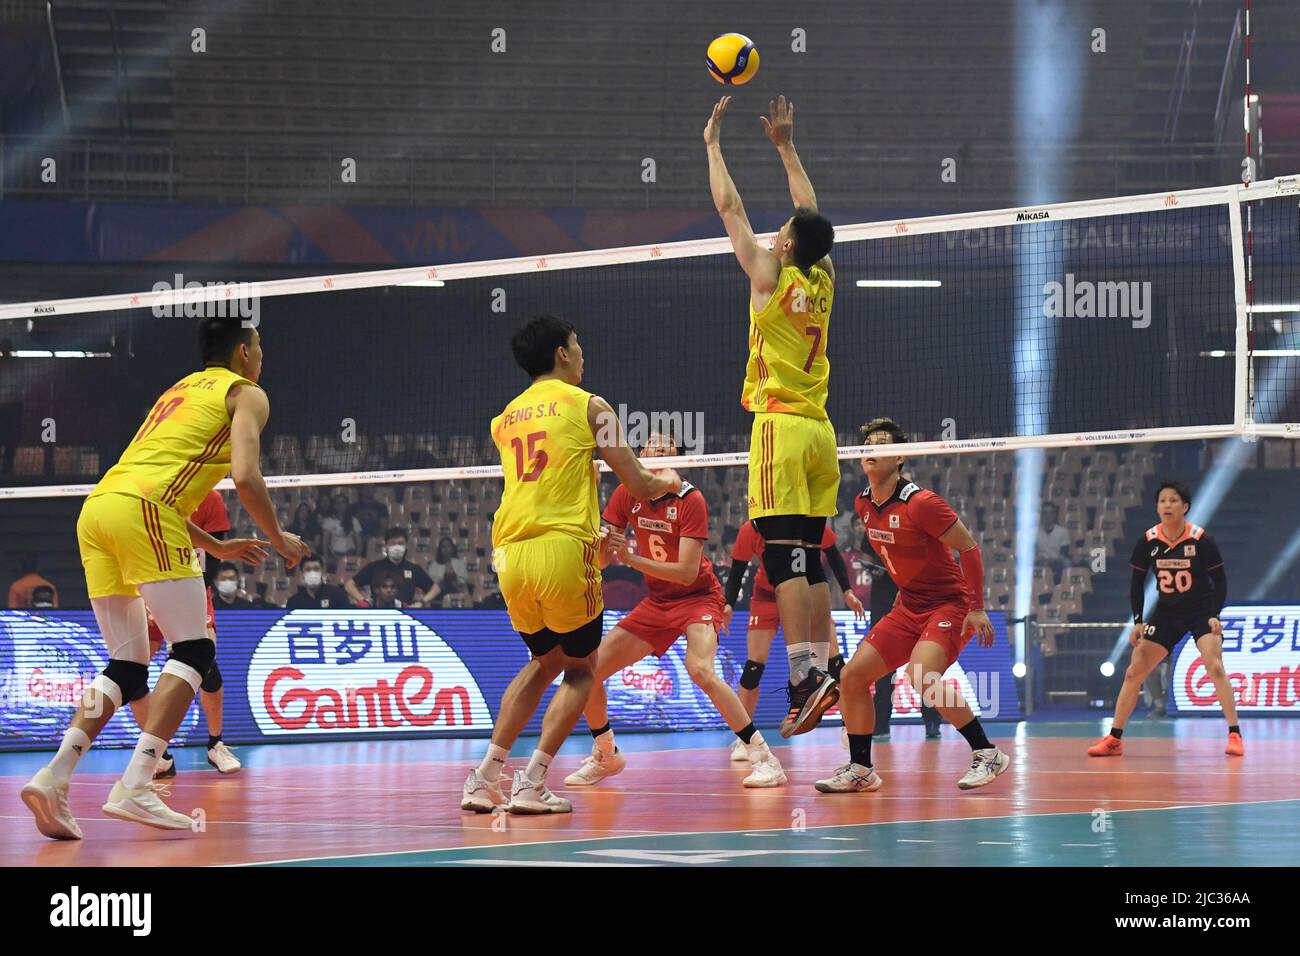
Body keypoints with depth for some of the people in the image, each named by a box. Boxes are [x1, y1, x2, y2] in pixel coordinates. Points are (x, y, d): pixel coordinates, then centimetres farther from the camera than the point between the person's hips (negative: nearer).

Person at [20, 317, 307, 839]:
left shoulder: (180, 391, 33)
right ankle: (135, 787, -16)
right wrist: (278, 539, 9)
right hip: (142, 510, -7)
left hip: (96, 508, 7)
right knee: (193, 649, -2)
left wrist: (215, 547, 38)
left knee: (127, 666, 12)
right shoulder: (245, 395, 10)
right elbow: (245, 477, -6)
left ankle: (54, 776, -6)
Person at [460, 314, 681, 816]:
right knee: (580, 668, 12)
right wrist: (667, 481, 28)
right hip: (563, 549, -5)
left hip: (511, 554, 5)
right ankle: (531, 783, -2)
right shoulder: (588, 406, 3)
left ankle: (485, 776, 13)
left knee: (544, 662, 24)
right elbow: (638, 485, 6)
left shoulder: (505, 418, 18)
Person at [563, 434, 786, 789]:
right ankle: (605, 756, 24)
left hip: (698, 597, -6)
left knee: (700, 669, -33)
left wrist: (632, 559, -34)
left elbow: (687, 572, -25)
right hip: (656, 602, 6)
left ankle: (763, 758, -26)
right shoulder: (627, 493, -4)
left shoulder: (690, 499, -19)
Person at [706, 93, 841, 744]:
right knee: (808, 562, 8)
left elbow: (729, 206, 3)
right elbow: (811, 216, 26)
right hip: (819, 429, 7)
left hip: (780, 426, -7)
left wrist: (712, 142, 14)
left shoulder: (771, 276, -5)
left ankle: (808, 675, -24)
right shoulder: (822, 281, 10)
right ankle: (824, 669, 4)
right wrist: (785, 147, 33)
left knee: (785, 561, -13)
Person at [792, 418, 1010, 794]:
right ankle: (860, 770, 12)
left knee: (921, 675, -31)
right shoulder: (864, 504, 3)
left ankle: (987, 754, -19)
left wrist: (977, 608, -18)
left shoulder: (920, 503, -20)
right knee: (851, 676, 0)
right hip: (908, 608, 8)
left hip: (950, 604, -8)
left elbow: (969, 548, -15)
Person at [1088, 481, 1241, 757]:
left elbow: (1220, 580, -8)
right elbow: (1137, 583, 2)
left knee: (1215, 666, -23)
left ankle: (1234, 735, -18)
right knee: (1134, 671, 0)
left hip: (1202, 611, -4)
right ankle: (1114, 739, 8)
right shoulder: (1147, 542, -8)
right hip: (1166, 614, 4)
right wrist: (1138, 621, -5)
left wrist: (1215, 615, -20)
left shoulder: (1201, 540, -16)